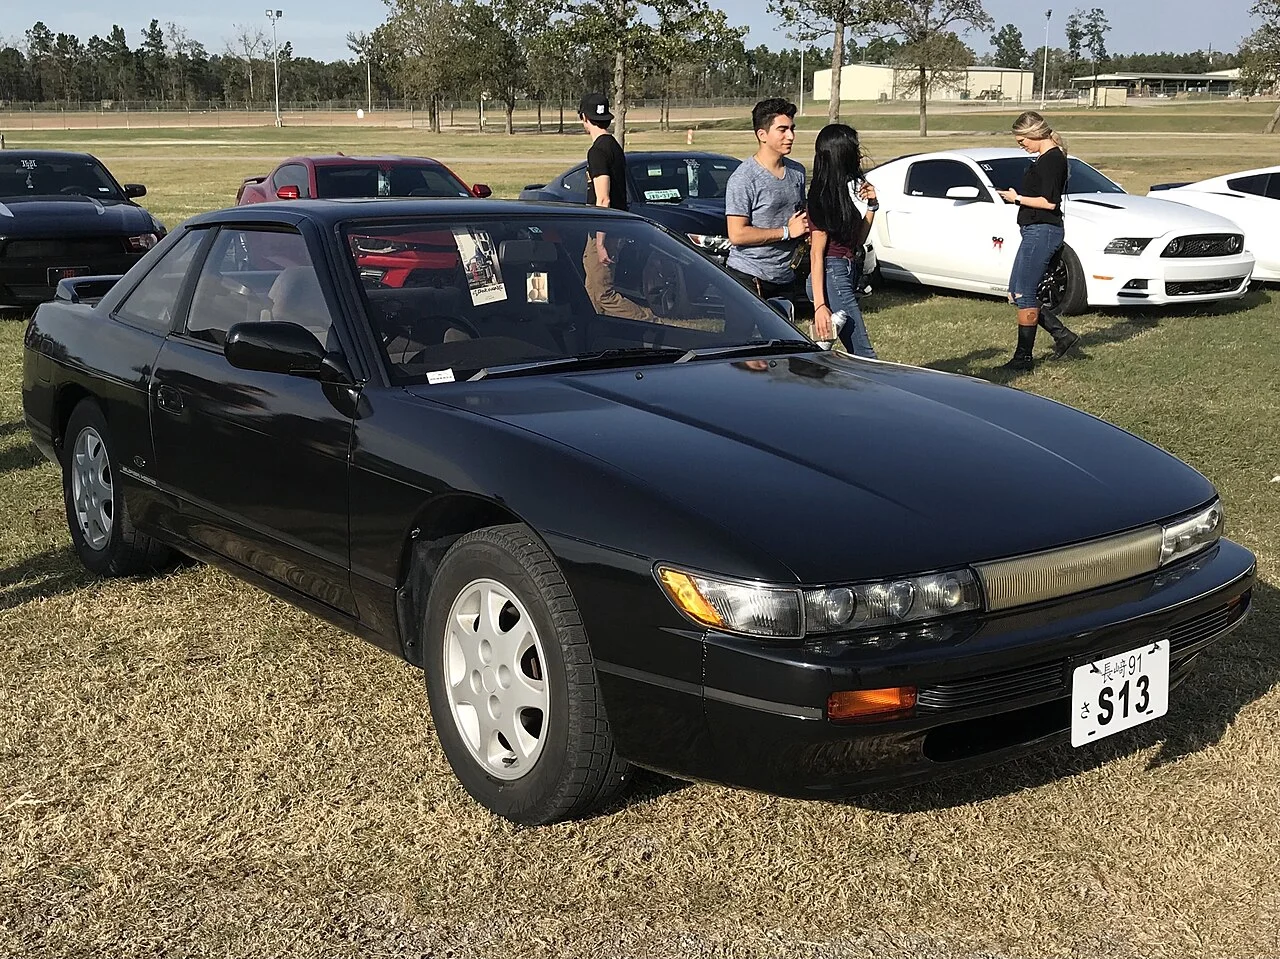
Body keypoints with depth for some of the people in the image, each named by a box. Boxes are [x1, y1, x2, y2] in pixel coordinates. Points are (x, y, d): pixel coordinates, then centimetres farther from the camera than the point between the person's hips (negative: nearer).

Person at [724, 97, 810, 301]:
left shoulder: (797, 172, 12)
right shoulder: (743, 178, -11)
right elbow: (737, 235, -17)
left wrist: (805, 225, 2)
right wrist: (787, 231, -13)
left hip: (784, 277, 7)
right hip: (748, 278, -7)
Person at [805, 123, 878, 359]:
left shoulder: (848, 187, 14)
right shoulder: (824, 194, -11)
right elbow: (817, 253, -15)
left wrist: (870, 205, 4)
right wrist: (819, 305, -21)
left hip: (849, 273, 10)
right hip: (833, 276, -10)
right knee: (864, 355, -12)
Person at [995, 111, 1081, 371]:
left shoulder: (1051, 159, -15)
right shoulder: (1047, 158, 17)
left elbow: (1049, 202, -21)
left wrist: (1018, 198, -11)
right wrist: (1018, 196, 11)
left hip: (1041, 232, -11)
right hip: (1036, 232, 11)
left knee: (1024, 294, -6)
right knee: (1017, 292, 12)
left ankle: (1024, 357, 0)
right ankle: (1062, 335, 16)